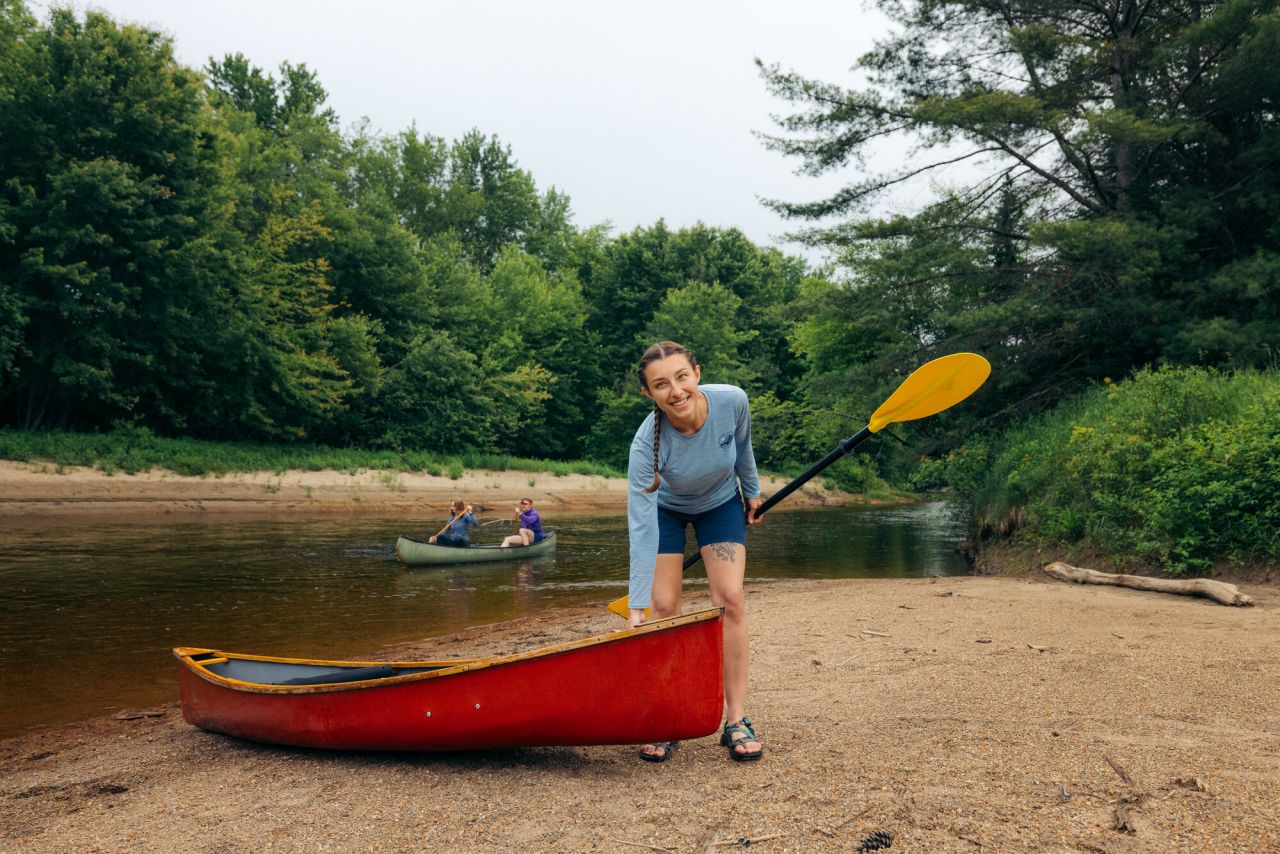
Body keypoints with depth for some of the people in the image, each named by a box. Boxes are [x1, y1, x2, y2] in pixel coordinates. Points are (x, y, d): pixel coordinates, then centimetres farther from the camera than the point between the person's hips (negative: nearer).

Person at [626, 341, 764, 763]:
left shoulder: (732, 400, -31)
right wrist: (635, 609, -39)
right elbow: (642, 530, -37)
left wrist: (752, 492, 8)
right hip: (666, 509, -1)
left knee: (730, 600, -11)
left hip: (721, 503, 2)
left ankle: (736, 720, -3)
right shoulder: (646, 444, -37)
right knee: (663, 607, -9)